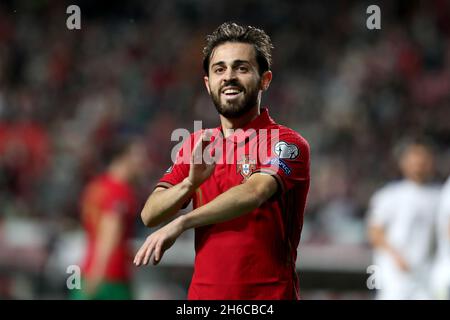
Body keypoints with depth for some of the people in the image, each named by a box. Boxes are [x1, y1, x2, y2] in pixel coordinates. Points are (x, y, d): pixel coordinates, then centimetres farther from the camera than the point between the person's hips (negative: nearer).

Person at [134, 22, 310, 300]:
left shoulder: (288, 143, -8)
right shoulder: (198, 144, 9)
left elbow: (253, 193, -26)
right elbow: (150, 215, 3)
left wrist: (181, 223, -37)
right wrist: (191, 182, -16)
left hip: (268, 295, -4)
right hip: (202, 294, 4)